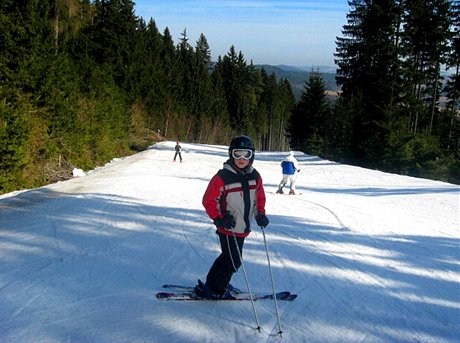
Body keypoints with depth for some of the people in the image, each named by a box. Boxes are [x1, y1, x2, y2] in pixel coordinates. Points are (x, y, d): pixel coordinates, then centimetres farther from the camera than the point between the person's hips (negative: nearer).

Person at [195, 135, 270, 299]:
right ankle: (213, 289, 15)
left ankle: (213, 282, 39)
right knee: (233, 261, -3)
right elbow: (208, 200, -13)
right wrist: (218, 219, -22)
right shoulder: (222, 177, -18)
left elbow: (260, 197, 15)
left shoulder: (255, 176, 1)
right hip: (228, 228, -7)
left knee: (229, 256, 20)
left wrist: (260, 214, -1)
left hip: (243, 227, 7)